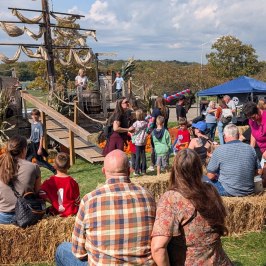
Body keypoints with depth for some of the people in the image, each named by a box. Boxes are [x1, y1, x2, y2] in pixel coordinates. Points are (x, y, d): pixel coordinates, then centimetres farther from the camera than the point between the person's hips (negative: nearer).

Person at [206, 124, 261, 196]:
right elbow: (258, 171, 4)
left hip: (229, 192, -5)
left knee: (206, 180, 13)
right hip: (249, 191, 5)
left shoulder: (219, 150, -14)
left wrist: (218, 176, 10)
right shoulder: (250, 149, -3)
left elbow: (211, 176, -11)